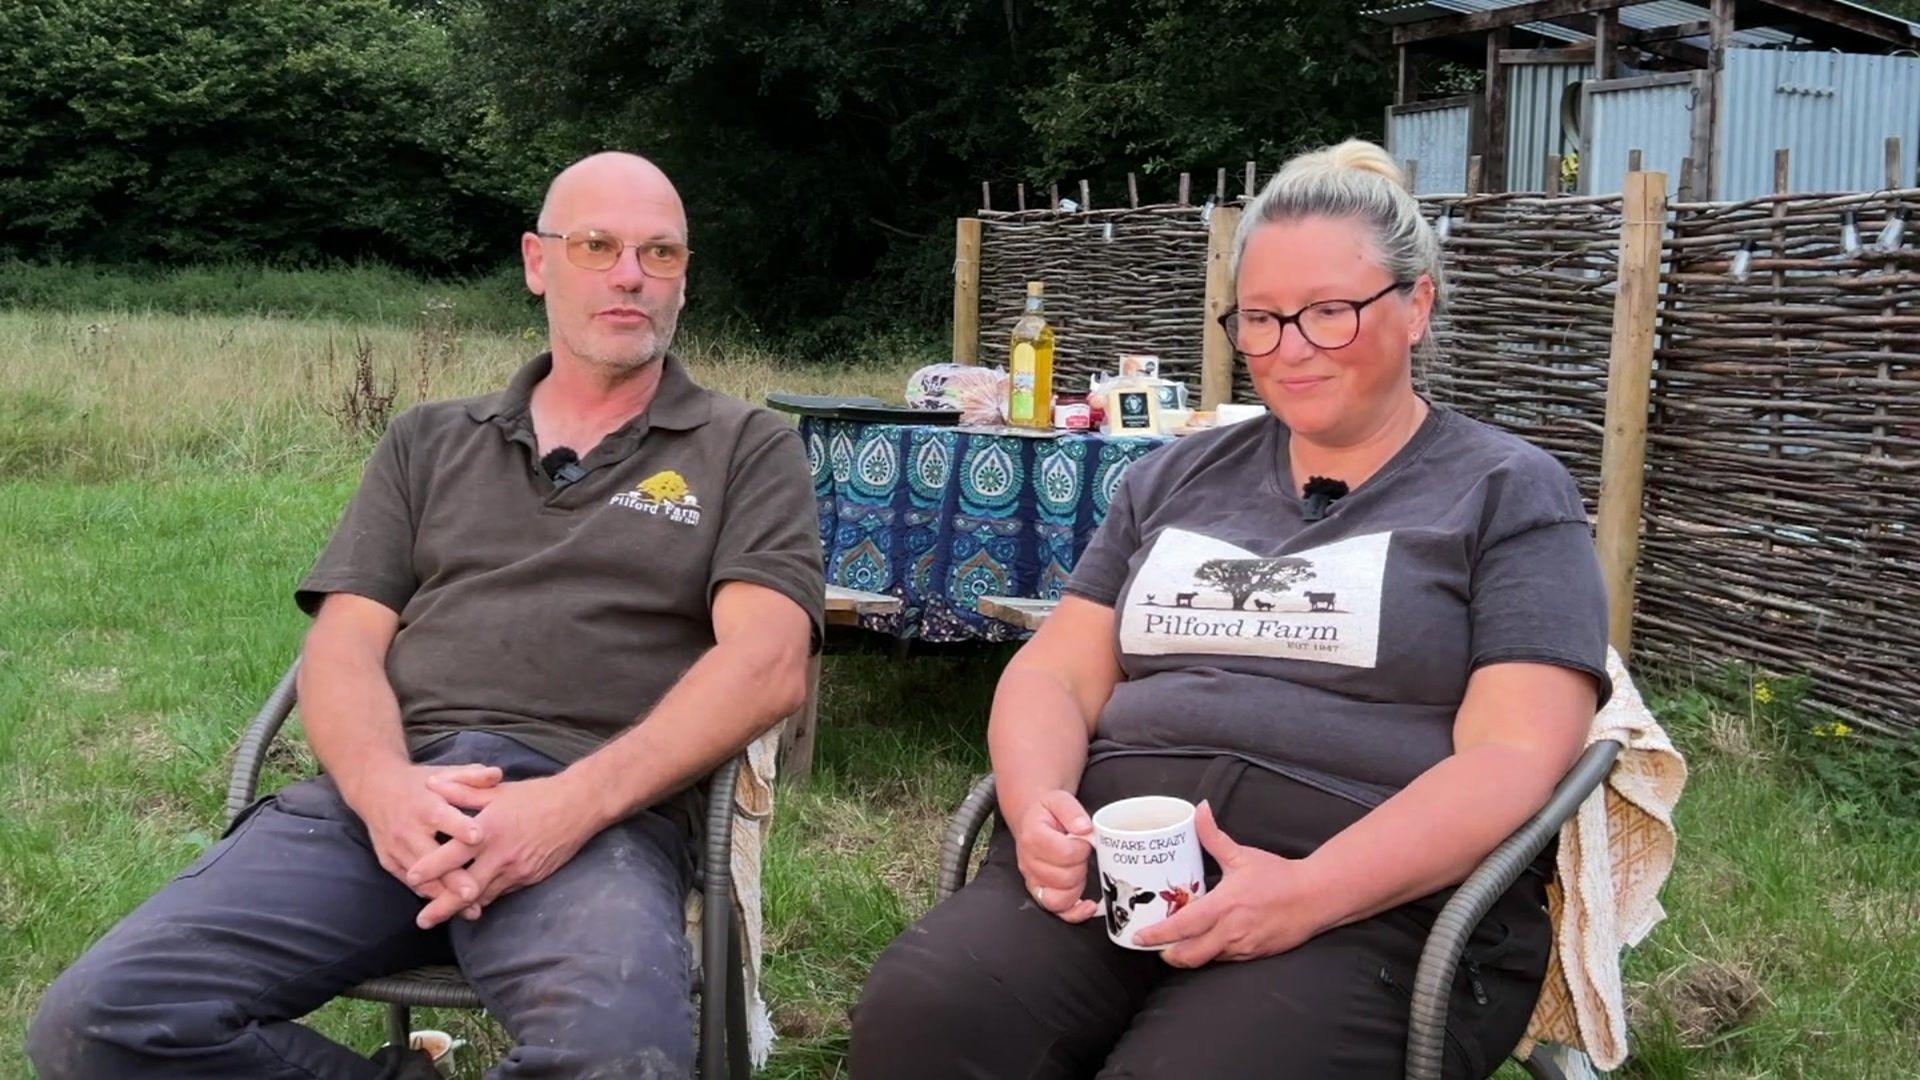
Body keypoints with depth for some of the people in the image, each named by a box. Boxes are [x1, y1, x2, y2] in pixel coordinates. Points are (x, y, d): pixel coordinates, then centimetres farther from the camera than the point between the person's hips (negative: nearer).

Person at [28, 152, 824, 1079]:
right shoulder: (430, 443, 23)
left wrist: (580, 802, -18)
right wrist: (383, 783, -12)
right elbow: (345, 643, 12)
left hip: (600, 814, -3)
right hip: (385, 796, 4)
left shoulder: (748, 450, 13)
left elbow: (766, 663, -2)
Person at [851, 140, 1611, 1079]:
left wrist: (1308, 896, -19)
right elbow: (1055, 673, 15)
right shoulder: (1175, 478, 22)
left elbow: (1512, 757, -5)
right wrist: (1038, 806, -8)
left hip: (1376, 900, -3)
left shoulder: (1509, 495, 8)